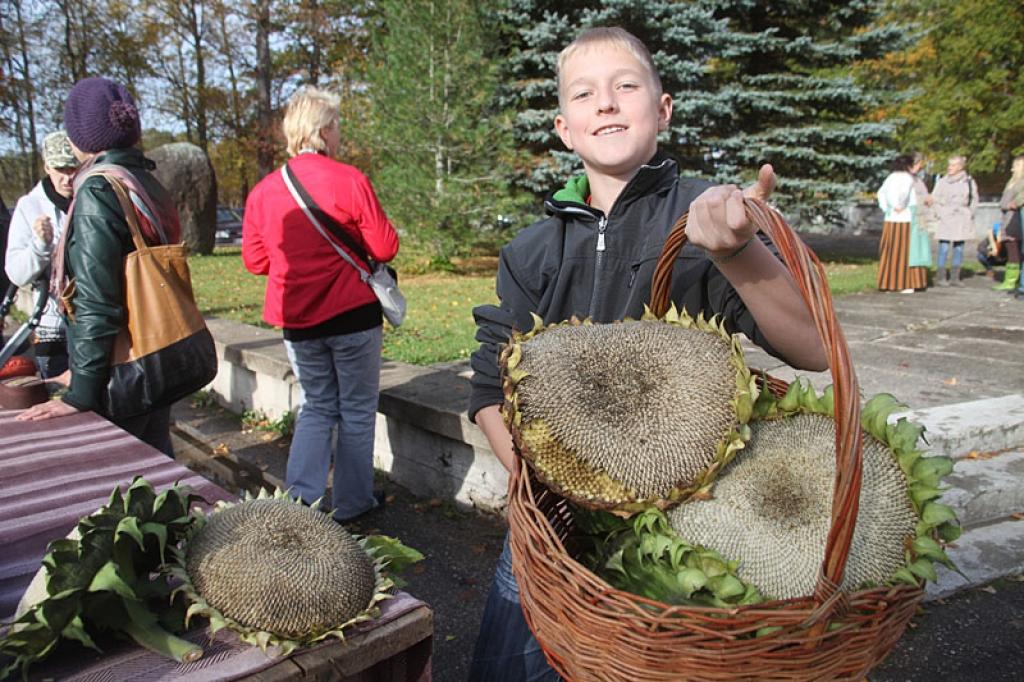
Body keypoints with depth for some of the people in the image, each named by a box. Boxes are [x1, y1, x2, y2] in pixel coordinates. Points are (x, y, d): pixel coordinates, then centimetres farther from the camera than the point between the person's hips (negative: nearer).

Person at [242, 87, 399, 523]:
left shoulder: (263, 190, 2)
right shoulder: (348, 181, -11)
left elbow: (255, 261, 8)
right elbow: (384, 249, -9)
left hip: (296, 321, 4)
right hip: (352, 314, -4)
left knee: (317, 406, 19)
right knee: (356, 410, 11)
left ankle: (299, 500, 12)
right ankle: (351, 503, 19)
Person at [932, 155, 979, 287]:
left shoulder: (969, 181, 3)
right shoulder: (942, 181, 1)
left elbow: (974, 199, 12)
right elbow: (934, 198, 6)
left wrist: (970, 213, 3)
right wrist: (940, 213, -3)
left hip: (962, 219, 2)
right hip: (946, 218, -2)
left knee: (959, 248, 4)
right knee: (944, 248, -7)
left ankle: (955, 277, 10)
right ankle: (941, 276, 0)